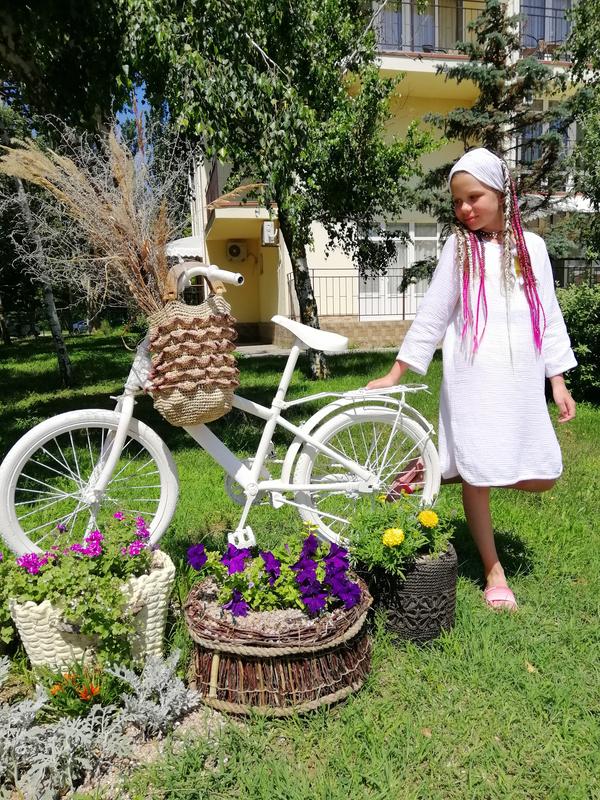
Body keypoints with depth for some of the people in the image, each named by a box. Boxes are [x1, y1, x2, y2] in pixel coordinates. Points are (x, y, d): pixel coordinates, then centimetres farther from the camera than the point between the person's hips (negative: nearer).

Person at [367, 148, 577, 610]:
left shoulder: (531, 246, 7)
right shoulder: (460, 247, 1)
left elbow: (548, 316, 9)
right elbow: (432, 316, 2)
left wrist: (558, 381, 5)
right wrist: (396, 374, 0)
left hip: (521, 381, 3)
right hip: (473, 380, -3)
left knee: (540, 477, 5)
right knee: (477, 476, 3)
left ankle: (443, 467, 22)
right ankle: (494, 573, 21)